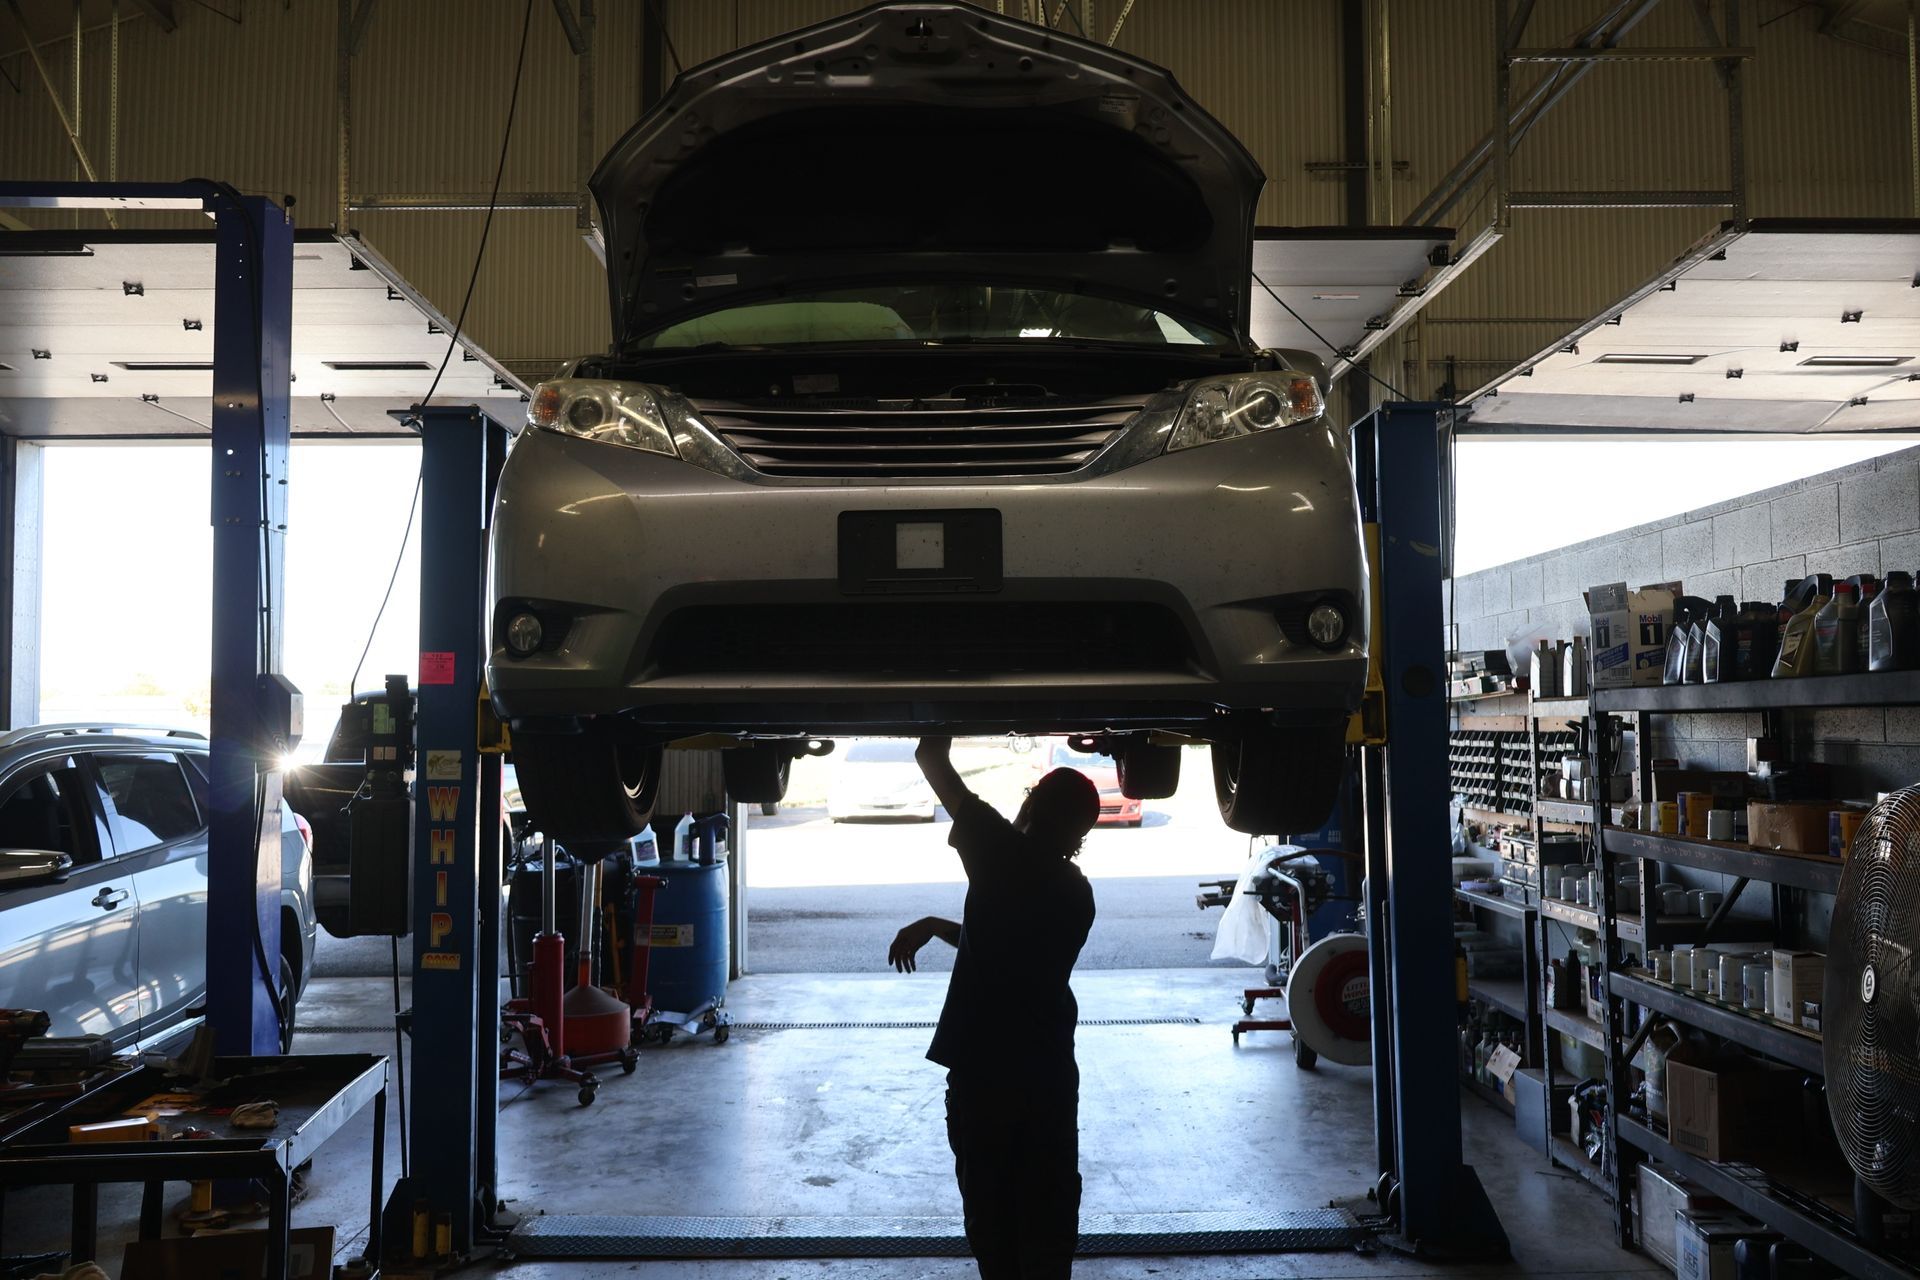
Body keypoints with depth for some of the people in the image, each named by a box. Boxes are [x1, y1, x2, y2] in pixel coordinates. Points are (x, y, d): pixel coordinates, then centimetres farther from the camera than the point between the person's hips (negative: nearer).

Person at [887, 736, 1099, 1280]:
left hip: (982, 1073, -5)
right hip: (1048, 1072, 5)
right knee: (1047, 1210, 16)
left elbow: (931, 760, -9)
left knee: (991, 1213, 10)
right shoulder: (1076, 893, 5)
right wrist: (936, 926, 16)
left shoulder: (1009, 858, -15)